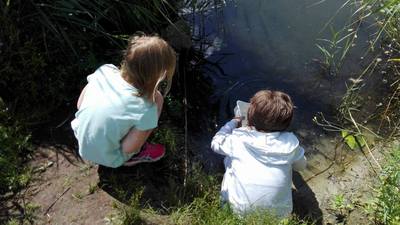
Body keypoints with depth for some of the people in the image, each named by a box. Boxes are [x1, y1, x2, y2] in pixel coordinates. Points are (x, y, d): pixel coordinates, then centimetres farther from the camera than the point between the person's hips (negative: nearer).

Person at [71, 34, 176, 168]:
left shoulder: (104, 71, -17)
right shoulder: (145, 109, -30)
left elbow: (79, 105, -4)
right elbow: (127, 149, -20)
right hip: (108, 159, -5)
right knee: (157, 99, -7)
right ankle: (135, 155, 6)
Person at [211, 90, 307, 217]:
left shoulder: (239, 140, -18)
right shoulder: (290, 142, -14)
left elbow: (216, 143, 3)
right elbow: (301, 166, 7)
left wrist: (233, 123, 17)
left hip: (239, 211, -1)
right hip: (278, 213, 2)